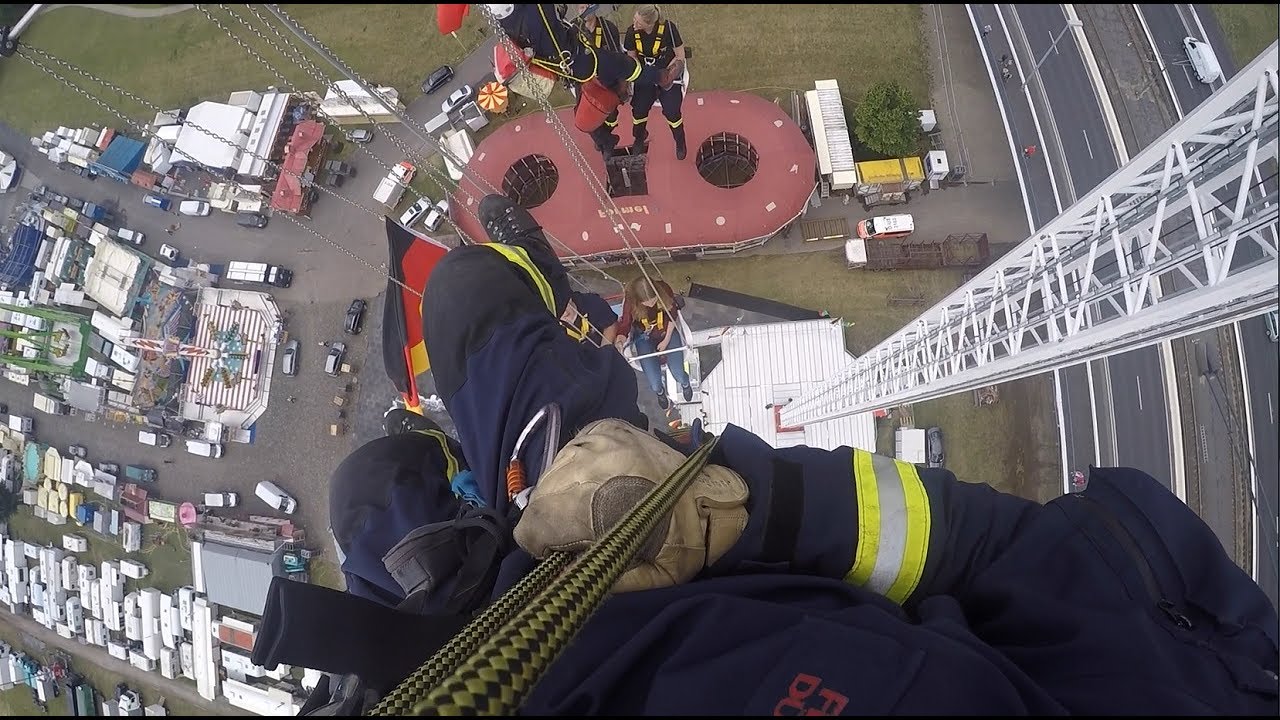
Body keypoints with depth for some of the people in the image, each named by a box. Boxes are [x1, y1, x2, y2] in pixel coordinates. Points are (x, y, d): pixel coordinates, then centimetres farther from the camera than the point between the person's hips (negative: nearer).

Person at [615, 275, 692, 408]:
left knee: (679, 376, -10)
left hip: (667, 332, 1)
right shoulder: (630, 301, -31)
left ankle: (685, 383, 32)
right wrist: (619, 341, -42)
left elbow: (673, 315, -9)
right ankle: (660, 391, 30)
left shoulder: (664, 289, -27)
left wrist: (666, 340, -8)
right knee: (655, 385, -13)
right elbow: (624, 326, -20)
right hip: (645, 337, 0)